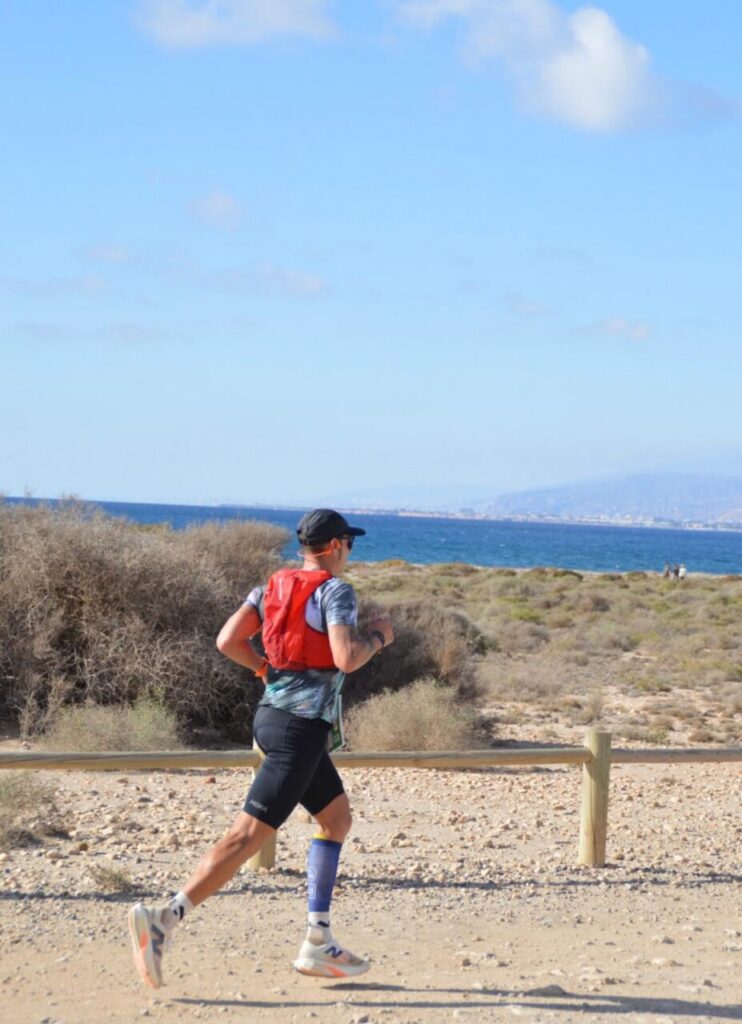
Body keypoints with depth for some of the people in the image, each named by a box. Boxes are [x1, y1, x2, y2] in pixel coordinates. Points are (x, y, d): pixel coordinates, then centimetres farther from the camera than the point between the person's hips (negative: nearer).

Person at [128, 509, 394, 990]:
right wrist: (379, 636, -2)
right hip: (302, 725, -9)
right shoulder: (336, 590, -9)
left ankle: (318, 941, 17)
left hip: (272, 713, 9)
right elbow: (347, 659, -20)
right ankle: (165, 919, -23)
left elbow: (228, 640, 6)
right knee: (249, 834, -13)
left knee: (337, 816, 20)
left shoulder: (272, 586, 13)